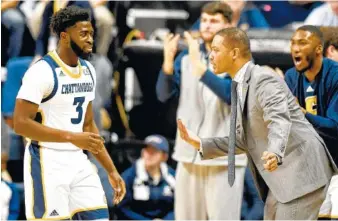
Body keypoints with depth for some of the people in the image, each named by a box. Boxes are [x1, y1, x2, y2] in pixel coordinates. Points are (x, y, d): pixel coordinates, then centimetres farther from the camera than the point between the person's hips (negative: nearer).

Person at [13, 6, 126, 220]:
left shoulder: (88, 70, 11)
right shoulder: (42, 71, -15)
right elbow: (21, 123, -19)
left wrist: (112, 170, 16)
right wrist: (72, 137, -24)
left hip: (78, 162, 8)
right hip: (48, 163, -8)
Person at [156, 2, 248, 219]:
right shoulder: (186, 56, 11)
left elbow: (232, 93, -21)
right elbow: (164, 95, 4)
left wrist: (200, 67, -29)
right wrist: (168, 60, -12)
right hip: (190, 153, 5)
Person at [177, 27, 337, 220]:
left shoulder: (264, 79, -15)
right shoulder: (241, 86, 14)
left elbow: (280, 121, -32)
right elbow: (243, 140, 20)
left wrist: (275, 154, -51)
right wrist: (201, 144, 12)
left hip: (301, 170, -10)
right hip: (282, 175, 10)